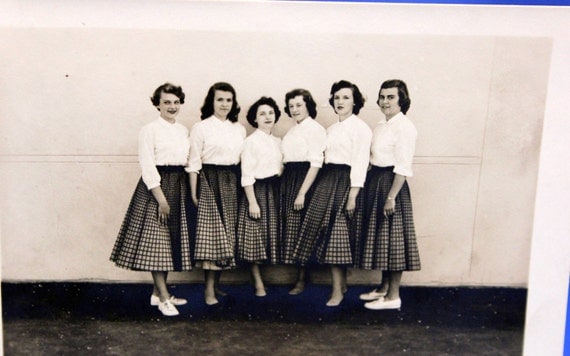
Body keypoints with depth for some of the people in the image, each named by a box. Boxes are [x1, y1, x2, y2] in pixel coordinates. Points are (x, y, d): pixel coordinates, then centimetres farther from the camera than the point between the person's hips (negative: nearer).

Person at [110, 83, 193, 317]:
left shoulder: (183, 130, 12)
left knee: (172, 241, 10)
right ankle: (164, 298, 5)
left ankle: (157, 293, 23)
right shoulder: (150, 130, -7)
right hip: (157, 186, -7)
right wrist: (161, 197, -18)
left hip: (179, 187, 7)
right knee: (156, 241, -3)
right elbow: (147, 166, -13)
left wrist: (189, 192, 7)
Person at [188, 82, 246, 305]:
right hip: (209, 181, -5)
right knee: (211, 232, -7)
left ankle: (215, 284, 17)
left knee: (227, 234, 6)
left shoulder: (239, 129, 13)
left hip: (231, 183, 5)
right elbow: (194, 162, -4)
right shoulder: (201, 128, -1)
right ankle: (209, 289, -1)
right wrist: (193, 192, -8)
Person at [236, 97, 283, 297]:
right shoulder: (251, 141, -7)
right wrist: (252, 202, -16)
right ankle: (258, 284, 12)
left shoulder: (278, 142, 13)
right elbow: (247, 175, -11)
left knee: (273, 235, 10)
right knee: (255, 240, -1)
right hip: (258, 191, -6)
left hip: (275, 192, 6)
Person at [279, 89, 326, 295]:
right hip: (288, 180, 8)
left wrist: (302, 193, -20)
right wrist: (284, 184, 8)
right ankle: (298, 276, 19)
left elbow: (316, 163, -15)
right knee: (289, 229, 8)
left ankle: (302, 280, 10)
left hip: (305, 179, -8)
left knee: (301, 230, -3)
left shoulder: (315, 129, -7)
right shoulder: (292, 132, 17)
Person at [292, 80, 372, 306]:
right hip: (326, 182, 7)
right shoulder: (331, 129, 18)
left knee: (338, 236, -4)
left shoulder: (360, 127, -5)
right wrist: (324, 183, 8)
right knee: (328, 234, 6)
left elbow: (360, 162, -11)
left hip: (345, 182, -7)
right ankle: (341, 283, 19)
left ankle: (338, 290, 6)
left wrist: (353, 195, -17)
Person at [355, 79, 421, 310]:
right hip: (375, 183, 9)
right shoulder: (381, 126, 14)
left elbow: (403, 167, -18)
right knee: (380, 237, 15)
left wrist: (392, 196, -21)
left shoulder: (404, 127, -13)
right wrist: (372, 185, 13)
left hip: (391, 184, -9)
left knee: (392, 239, -2)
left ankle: (393, 296, 9)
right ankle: (384, 288, 28)